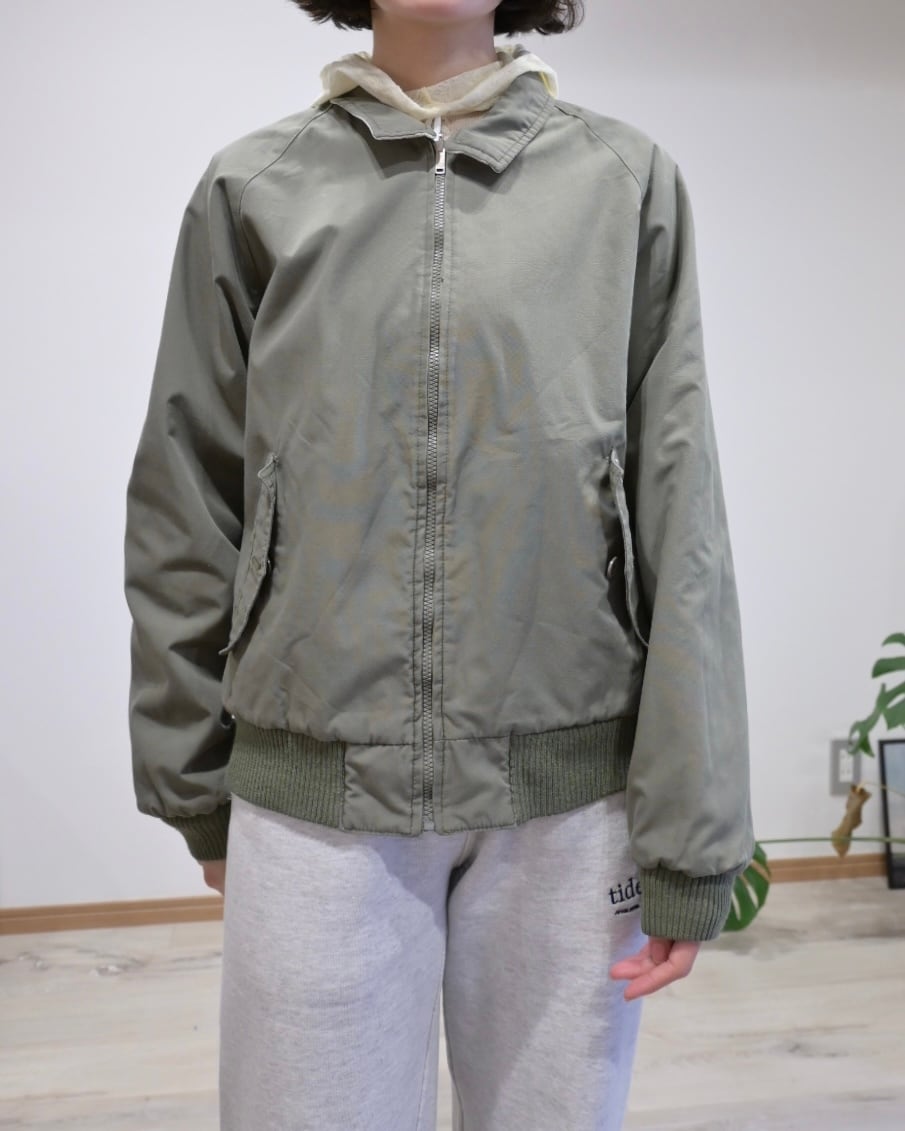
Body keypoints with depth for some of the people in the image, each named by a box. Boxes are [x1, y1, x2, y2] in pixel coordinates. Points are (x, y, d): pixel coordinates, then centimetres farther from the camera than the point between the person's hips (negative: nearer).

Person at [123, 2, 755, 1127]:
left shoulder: (628, 181, 4)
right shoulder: (253, 186, 6)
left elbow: (681, 517, -1)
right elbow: (184, 514, 8)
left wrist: (690, 832, -4)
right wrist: (190, 782, 9)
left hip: (569, 792, 1)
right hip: (312, 793, 0)